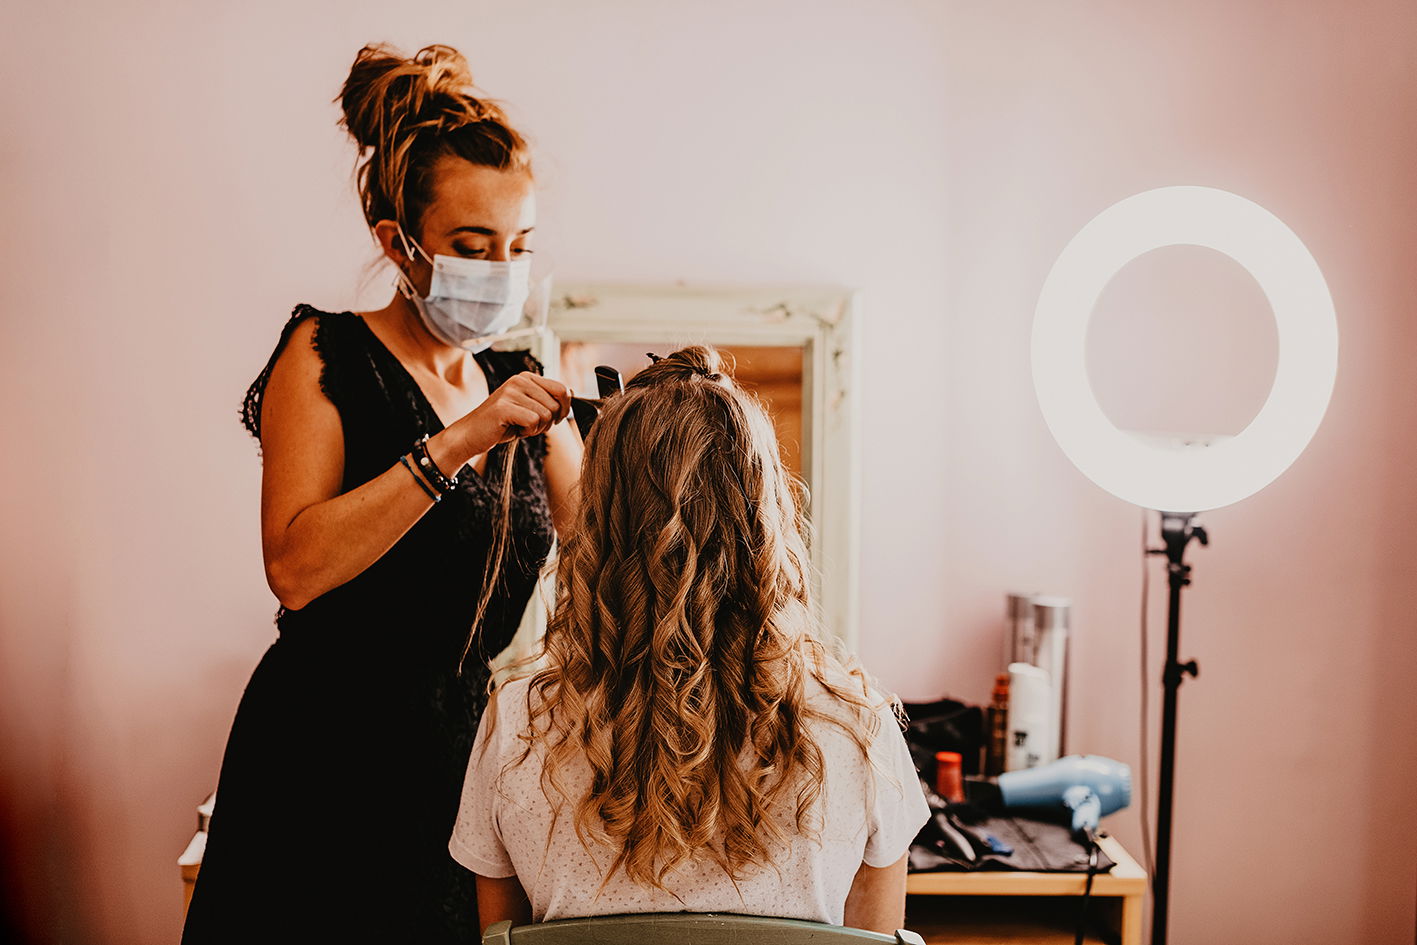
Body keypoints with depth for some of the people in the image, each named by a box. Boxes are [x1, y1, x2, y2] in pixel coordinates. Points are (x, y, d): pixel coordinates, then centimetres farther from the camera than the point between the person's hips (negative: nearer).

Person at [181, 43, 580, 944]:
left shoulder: (519, 384, 9)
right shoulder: (326, 354, -5)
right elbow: (297, 566, -19)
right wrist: (456, 445, -24)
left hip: (473, 767, 4)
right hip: (328, 777, -4)